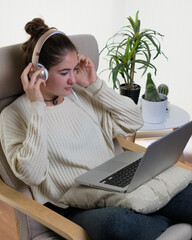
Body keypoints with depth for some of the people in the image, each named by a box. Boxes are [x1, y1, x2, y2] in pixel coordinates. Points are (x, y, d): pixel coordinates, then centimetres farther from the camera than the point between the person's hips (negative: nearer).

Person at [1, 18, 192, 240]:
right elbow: (32, 175, -16)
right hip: (73, 210, -4)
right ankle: (174, 221, -11)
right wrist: (37, 107, -17)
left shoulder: (81, 95, 13)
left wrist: (95, 85, 5)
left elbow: (133, 122, 11)